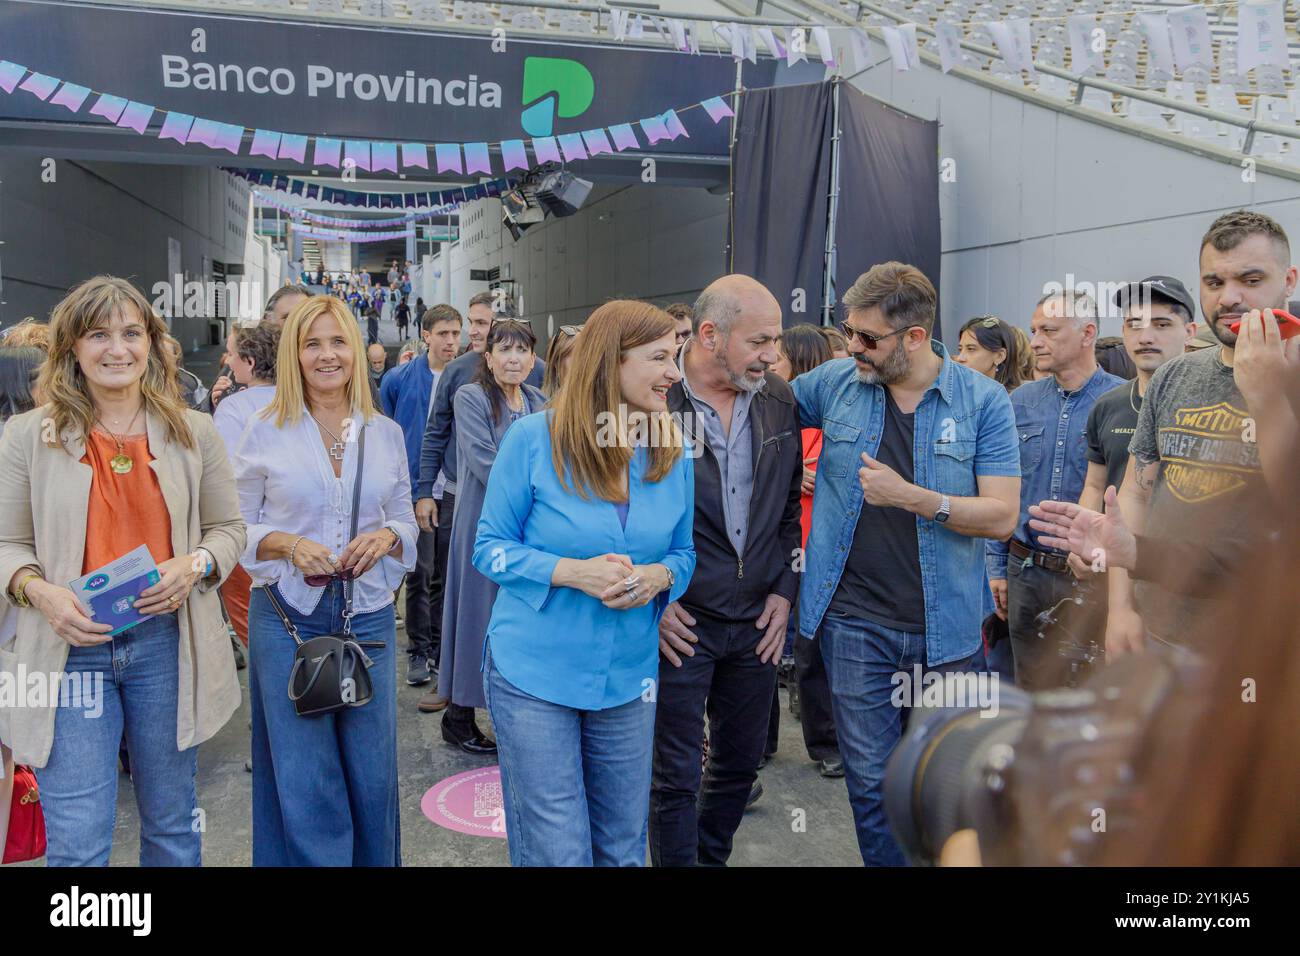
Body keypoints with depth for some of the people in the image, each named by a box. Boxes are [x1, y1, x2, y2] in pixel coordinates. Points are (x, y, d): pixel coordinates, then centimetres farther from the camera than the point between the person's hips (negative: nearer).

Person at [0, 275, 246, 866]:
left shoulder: (193, 433, 3)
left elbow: (228, 527, 10)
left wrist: (195, 565, -11)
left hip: (165, 642, 2)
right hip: (70, 646, -1)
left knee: (171, 825, 16)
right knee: (77, 843, 1)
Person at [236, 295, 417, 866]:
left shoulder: (386, 433, 5)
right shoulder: (265, 432, -1)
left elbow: (406, 523, 11)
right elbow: (237, 527, 2)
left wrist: (384, 538, -11)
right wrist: (290, 545, -17)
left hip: (369, 617, 2)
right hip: (288, 617, -2)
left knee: (371, 772, 11)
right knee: (304, 782, 5)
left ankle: (375, 861, 32)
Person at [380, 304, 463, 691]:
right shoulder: (399, 379, -2)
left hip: (455, 494, 2)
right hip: (415, 490, -1)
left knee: (445, 576, 11)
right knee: (420, 575, 2)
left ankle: (438, 648, 24)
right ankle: (418, 651, 15)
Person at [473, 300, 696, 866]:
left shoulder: (674, 455, 0)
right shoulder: (533, 439, -11)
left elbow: (685, 552, 10)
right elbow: (490, 548, -7)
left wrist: (661, 576, -14)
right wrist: (572, 572, -23)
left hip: (629, 681, 4)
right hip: (534, 675, -4)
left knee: (622, 850, 16)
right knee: (556, 856, 5)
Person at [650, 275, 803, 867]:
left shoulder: (779, 401, 2)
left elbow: (789, 506, 11)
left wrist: (784, 590, 5)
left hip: (758, 620, 5)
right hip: (680, 621, -5)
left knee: (741, 764, 19)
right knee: (677, 778, 6)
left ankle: (713, 858, 40)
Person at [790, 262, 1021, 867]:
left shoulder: (983, 400, -6)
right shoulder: (834, 383, 0)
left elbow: (1002, 516, -11)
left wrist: (911, 497, -22)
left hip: (946, 628, -1)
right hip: (855, 620, 1)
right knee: (872, 782, 8)